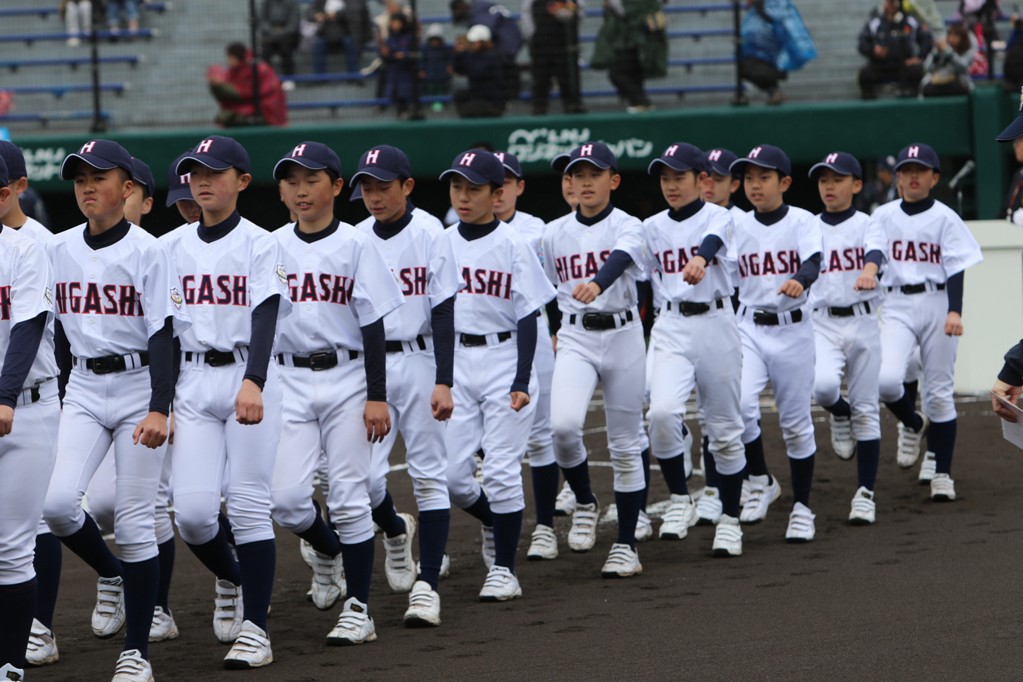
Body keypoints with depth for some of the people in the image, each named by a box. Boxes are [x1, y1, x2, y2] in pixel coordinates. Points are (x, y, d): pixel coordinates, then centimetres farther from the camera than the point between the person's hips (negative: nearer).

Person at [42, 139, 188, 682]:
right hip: (83, 389, 4)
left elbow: (163, 336, -13)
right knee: (58, 503, -14)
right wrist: (64, 394, 15)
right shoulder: (59, 250, 7)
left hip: (138, 386, -4)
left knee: (134, 522, -4)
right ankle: (110, 576, 17)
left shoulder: (148, 251, -8)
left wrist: (159, 409, -23)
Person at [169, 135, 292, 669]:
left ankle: (255, 628, -2)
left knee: (249, 505, -7)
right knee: (192, 510, -6)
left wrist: (253, 383, -29)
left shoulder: (259, 245, -3)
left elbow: (265, 318, -14)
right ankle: (230, 579, 25)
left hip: (249, 377, -4)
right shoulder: (174, 248, 11)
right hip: (191, 382, 4)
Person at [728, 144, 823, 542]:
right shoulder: (737, 228, 6)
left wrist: (799, 280, -42)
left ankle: (801, 507, 17)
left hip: (793, 329, -2)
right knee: (740, 405, -20)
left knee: (796, 421, 4)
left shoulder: (802, 222, -3)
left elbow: (814, 263, -21)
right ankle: (761, 482, 1)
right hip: (749, 329, 2)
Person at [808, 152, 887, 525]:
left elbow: (876, 250, -22)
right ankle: (839, 415, 9)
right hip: (823, 323, 1)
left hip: (862, 322, -1)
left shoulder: (867, 225, 0)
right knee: (823, 384, -28)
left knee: (866, 408, 1)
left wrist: (869, 269, -44)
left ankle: (865, 494, 8)